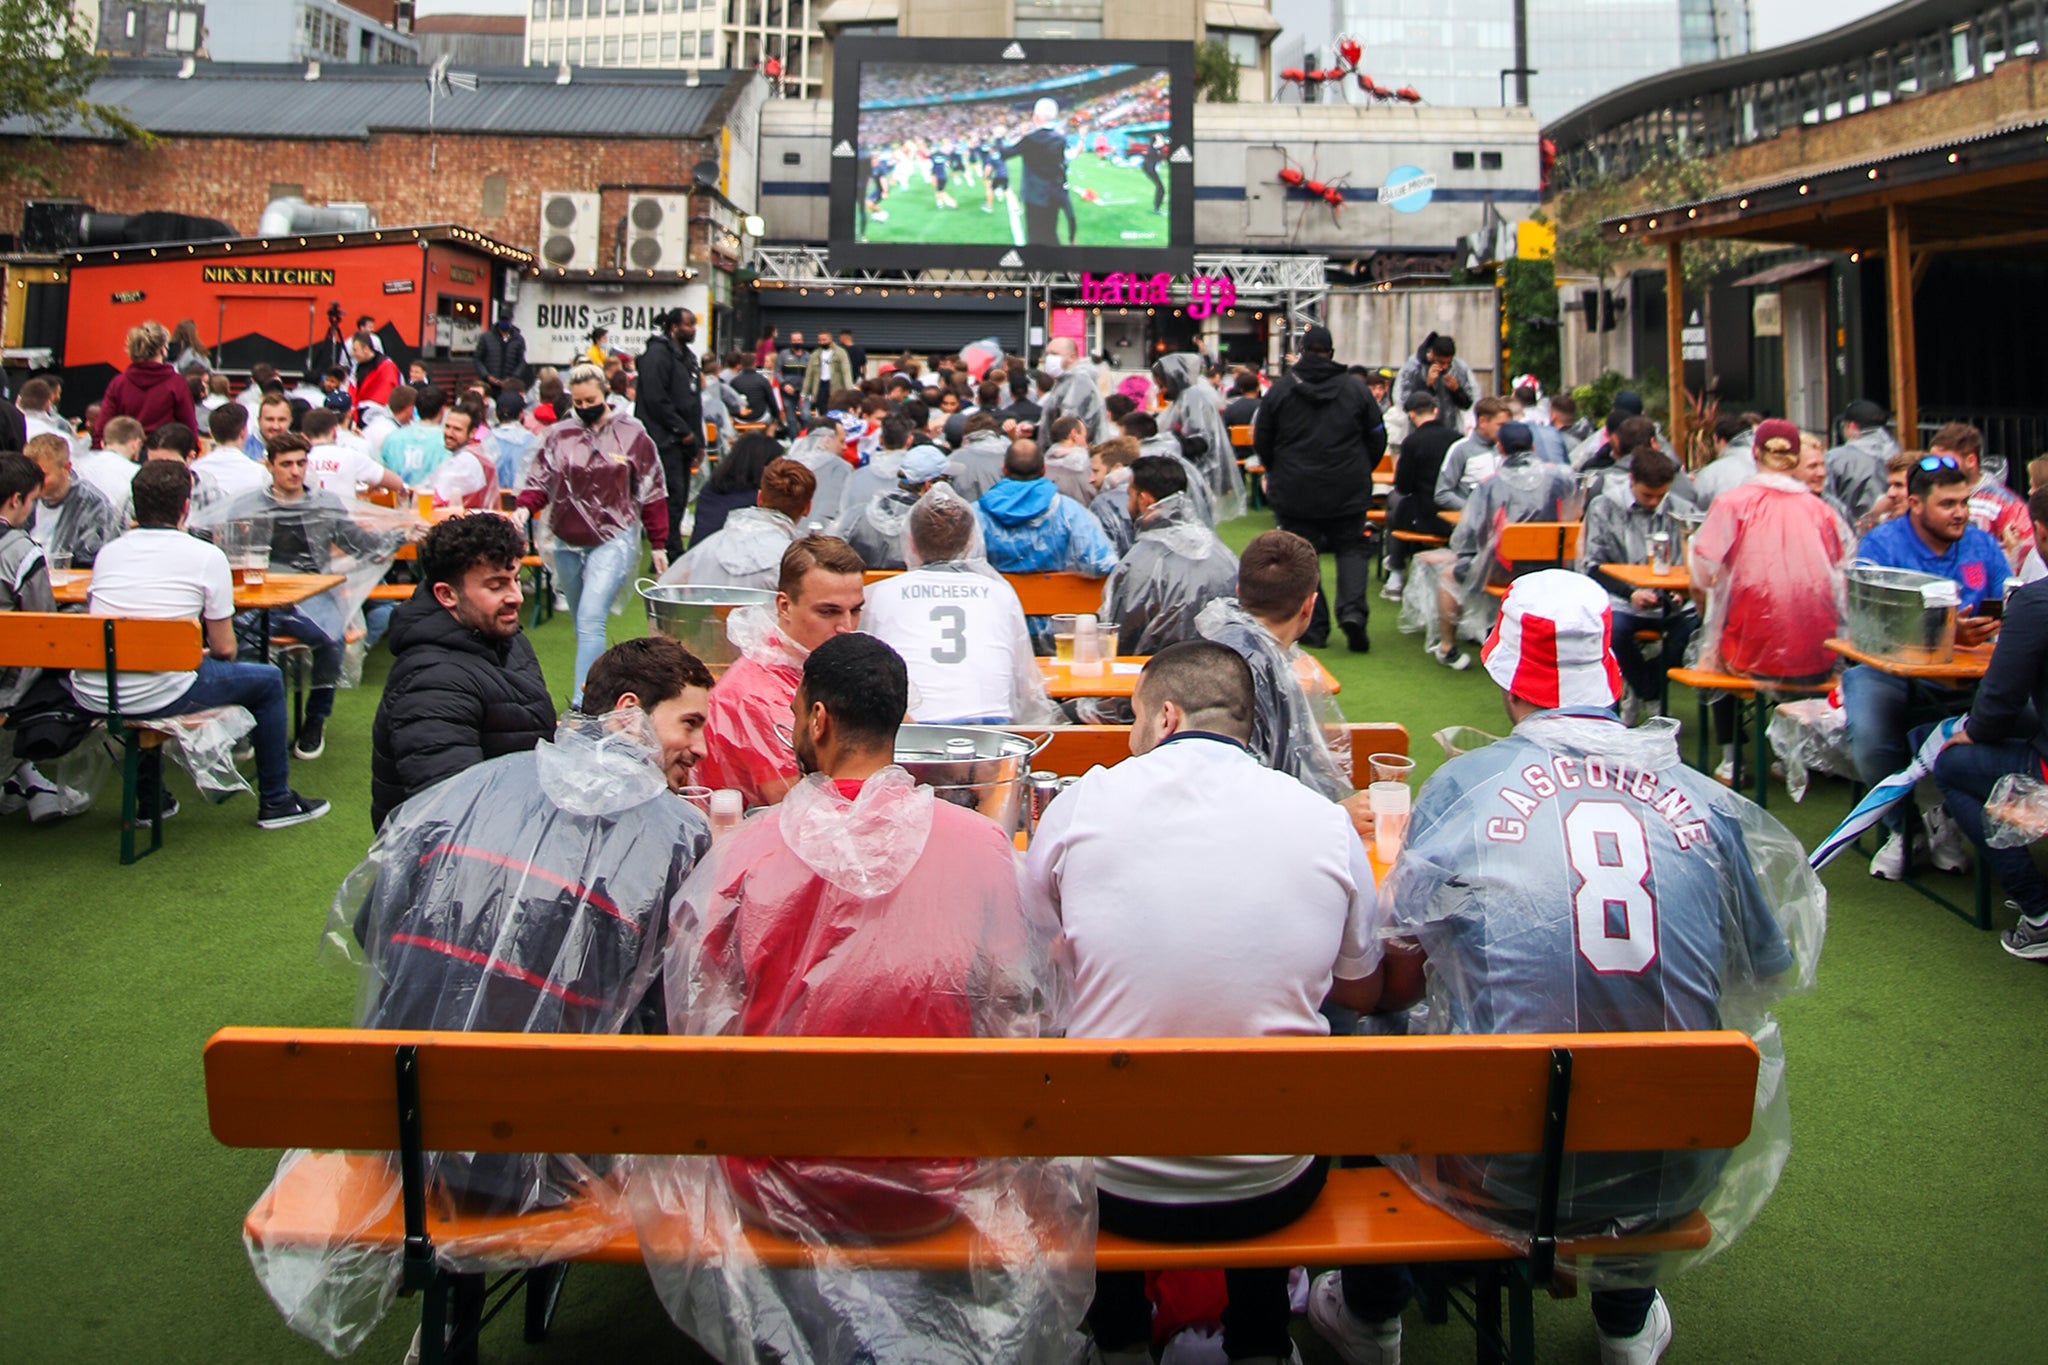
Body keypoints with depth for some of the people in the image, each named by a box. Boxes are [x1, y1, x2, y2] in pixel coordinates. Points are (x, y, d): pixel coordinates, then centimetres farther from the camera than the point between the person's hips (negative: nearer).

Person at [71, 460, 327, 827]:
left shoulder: (108, 551, 10)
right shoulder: (206, 556, -3)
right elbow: (224, 649, -1)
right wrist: (199, 653, 22)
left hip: (91, 698, 6)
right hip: (155, 699, -6)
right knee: (268, 680, 16)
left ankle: (150, 800, 46)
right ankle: (276, 802, 26)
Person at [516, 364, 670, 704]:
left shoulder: (633, 436, 2)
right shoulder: (559, 435, 7)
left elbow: (653, 495, 5)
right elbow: (539, 480, 7)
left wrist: (659, 546, 4)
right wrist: (524, 509, -15)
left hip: (613, 541, -4)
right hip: (567, 544, 4)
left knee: (590, 622, -17)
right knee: (584, 625, 16)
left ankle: (581, 705, -21)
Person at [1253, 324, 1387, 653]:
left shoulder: (1279, 390, -2)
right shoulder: (1355, 388, 0)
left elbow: (1262, 441, 6)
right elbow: (1377, 437, 7)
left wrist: (1276, 473, 23)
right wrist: (1361, 472, 23)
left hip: (1294, 490, 0)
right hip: (1347, 490, 1)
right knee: (1351, 548, 10)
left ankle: (1314, 628, 3)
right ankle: (1352, 610, -12)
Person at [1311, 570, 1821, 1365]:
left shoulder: (1463, 784, -8)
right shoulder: (1706, 802, -3)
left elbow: (1396, 969, 2)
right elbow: (1774, 971, 12)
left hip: (1504, 1170, -2)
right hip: (1672, 1175, 3)